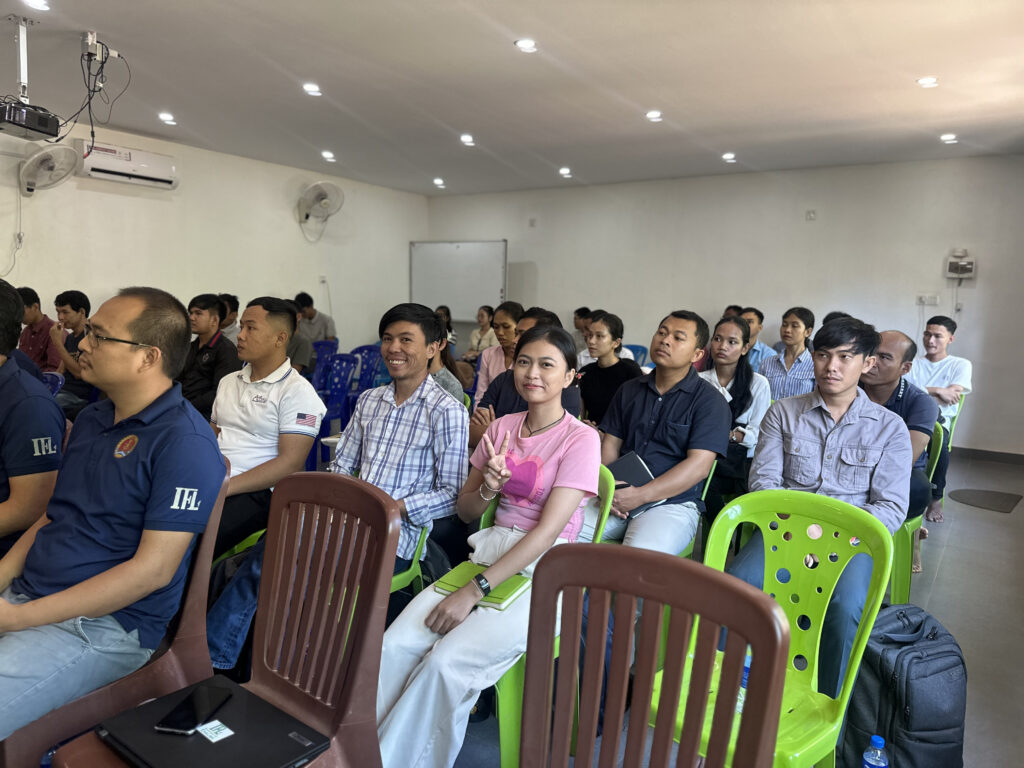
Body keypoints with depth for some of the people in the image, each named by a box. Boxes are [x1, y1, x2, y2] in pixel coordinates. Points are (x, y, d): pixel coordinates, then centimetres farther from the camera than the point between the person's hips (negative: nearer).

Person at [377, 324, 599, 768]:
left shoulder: (580, 439, -8)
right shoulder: (501, 427, 10)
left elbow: (548, 530, -16)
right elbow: (466, 510, 15)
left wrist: (474, 591, -20)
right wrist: (488, 487, -10)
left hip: (543, 570, -5)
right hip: (489, 553, 5)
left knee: (446, 662, -25)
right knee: (394, 646, -17)